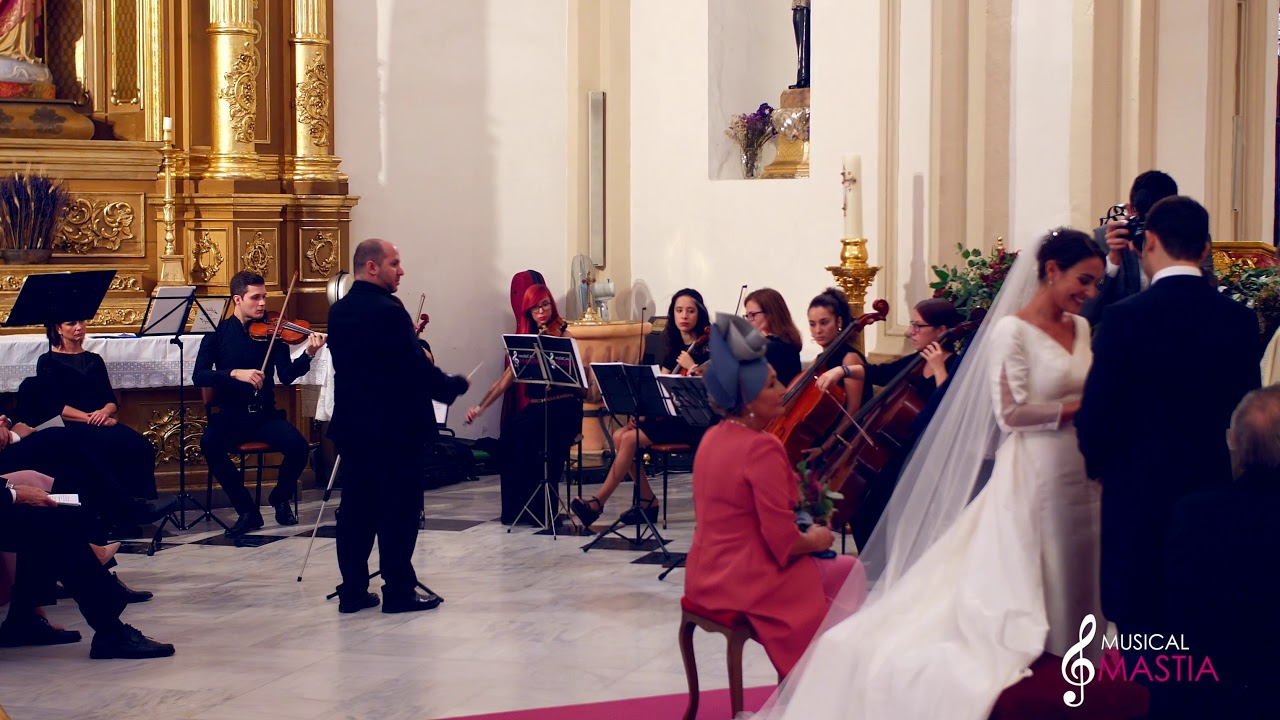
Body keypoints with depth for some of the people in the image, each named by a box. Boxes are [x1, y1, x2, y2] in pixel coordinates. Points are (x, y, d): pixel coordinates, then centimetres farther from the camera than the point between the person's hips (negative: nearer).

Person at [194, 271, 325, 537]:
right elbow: (199, 376, -11)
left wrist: (308, 355, -27)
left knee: (298, 446, -26)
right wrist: (236, 373, -26)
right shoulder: (218, 333, 1)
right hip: (230, 415, -1)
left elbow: (286, 375, -9)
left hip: (265, 414, 1)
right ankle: (247, 510, -14)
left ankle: (280, 499, 6)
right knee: (209, 444, -32)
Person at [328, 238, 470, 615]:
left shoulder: (339, 311, 9)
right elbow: (418, 368, -18)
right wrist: (455, 385, -1)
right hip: (395, 426, -8)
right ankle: (399, 590, 4)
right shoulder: (388, 311, -17)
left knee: (355, 508, 10)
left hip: (350, 424, 8)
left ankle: (353, 590, 13)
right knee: (400, 509, 0)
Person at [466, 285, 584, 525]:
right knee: (510, 430, -28)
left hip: (564, 408, -4)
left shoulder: (563, 335, -1)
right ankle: (515, 506, -17)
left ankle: (540, 508, -22)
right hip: (536, 406, 4)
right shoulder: (525, 339, 12)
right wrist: (480, 407, 5)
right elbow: (507, 379, 11)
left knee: (523, 431, -31)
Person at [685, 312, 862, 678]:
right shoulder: (762, 448, -22)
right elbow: (783, 541, -23)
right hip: (752, 584, -8)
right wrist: (815, 540, -3)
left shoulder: (713, 438, 4)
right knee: (849, 571, 15)